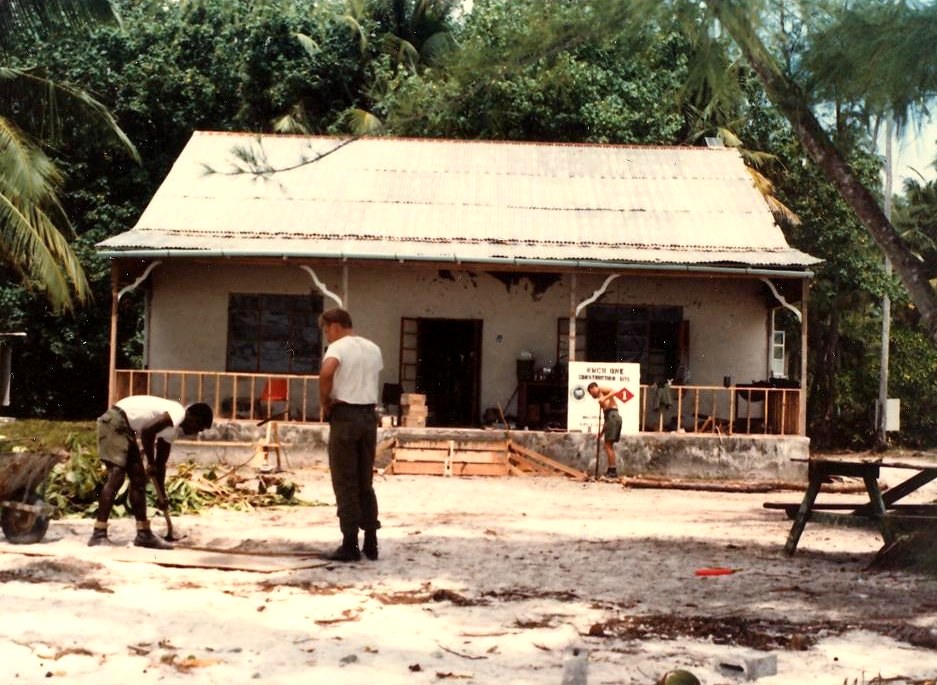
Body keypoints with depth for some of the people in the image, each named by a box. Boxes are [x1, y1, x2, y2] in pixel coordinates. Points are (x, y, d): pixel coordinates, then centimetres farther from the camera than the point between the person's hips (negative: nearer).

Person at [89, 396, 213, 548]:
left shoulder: (173, 428, 16)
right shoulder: (177, 414, -14)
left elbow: (160, 463, 22)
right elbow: (147, 431, -24)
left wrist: (162, 496, 25)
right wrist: (151, 463, -11)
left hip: (125, 430, 11)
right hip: (114, 422, -11)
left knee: (139, 478, 10)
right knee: (116, 477, -17)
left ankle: (144, 534, 14)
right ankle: (99, 535, -19)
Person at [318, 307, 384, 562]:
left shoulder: (339, 347, -10)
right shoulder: (373, 349, 14)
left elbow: (326, 371, -29)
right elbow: (373, 381, 12)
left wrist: (324, 402, -15)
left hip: (345, 416, -6)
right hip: (369, 415, 7)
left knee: (345, 483, 0)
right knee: (365, 482, 13)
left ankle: (350, 545, -1)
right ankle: (371, 543, 13)